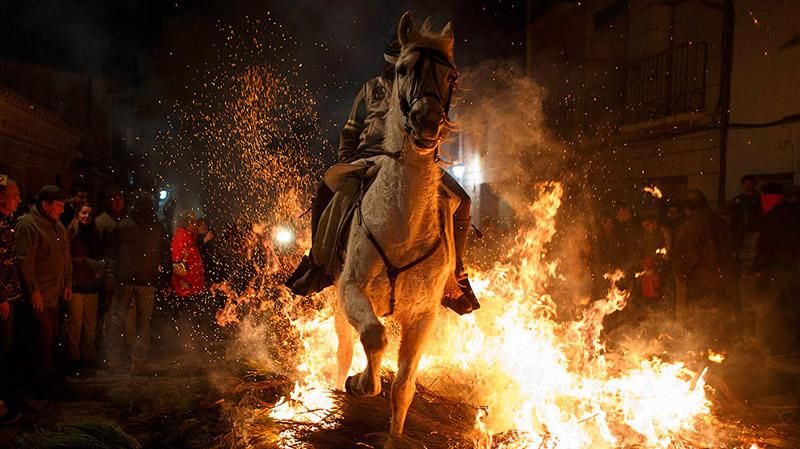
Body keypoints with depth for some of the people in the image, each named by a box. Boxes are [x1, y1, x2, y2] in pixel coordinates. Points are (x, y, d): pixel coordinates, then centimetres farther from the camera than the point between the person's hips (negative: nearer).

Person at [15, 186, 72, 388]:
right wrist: (34, 290, -18)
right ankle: (42, 378, 9)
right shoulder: (28, 225, -14)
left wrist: (68, 283, 15)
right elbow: (25, 261, -18)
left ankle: (48, 372, 27)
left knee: (53, 333, 14)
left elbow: (66, 256, 19)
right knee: (44, 333, -4)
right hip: (39, 294, -8)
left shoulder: (57, 225, 13)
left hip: (55, 293, 8)